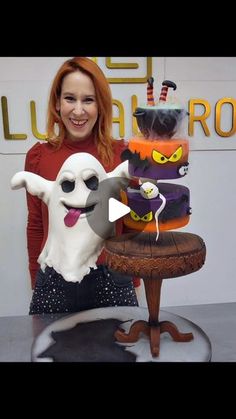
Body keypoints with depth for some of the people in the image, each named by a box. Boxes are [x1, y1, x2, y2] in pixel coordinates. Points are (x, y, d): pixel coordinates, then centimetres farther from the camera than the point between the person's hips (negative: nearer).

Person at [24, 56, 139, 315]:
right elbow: (35, 225, 5)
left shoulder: (122, 154, -7)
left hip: (111, 281, 0)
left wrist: (134, 276, 7)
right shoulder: (38, 156, -3)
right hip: (53, 282, 1)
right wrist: (36, 279, 11)